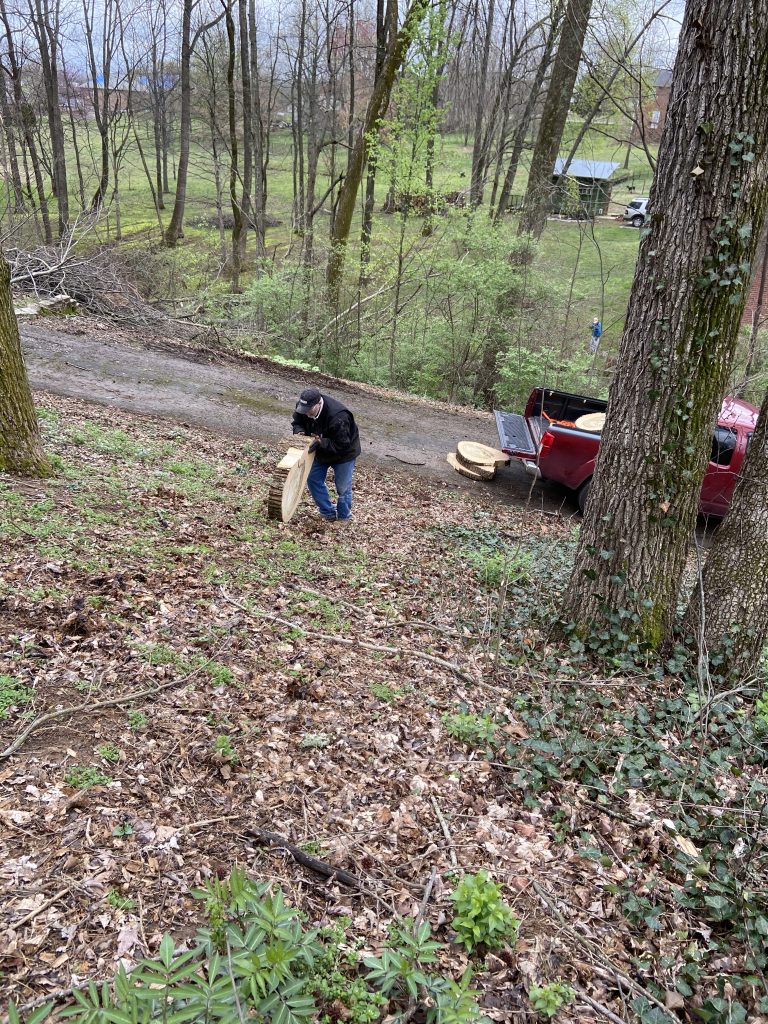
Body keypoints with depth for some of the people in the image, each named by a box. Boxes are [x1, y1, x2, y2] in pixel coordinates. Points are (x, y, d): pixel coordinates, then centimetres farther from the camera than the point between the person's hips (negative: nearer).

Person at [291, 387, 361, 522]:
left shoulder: (338, 417, -41)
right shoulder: (303, 407, -20)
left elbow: (342, 445, -35)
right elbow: (297, 422, 1)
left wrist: (321, 442, -43)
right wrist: (299, 432, -23)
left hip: (344, 453, -7)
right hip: (322, 451, 7)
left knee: (343, 488, 0)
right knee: (313, 480, 8)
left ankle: (344, 518, 24)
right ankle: (329, 514, 23)